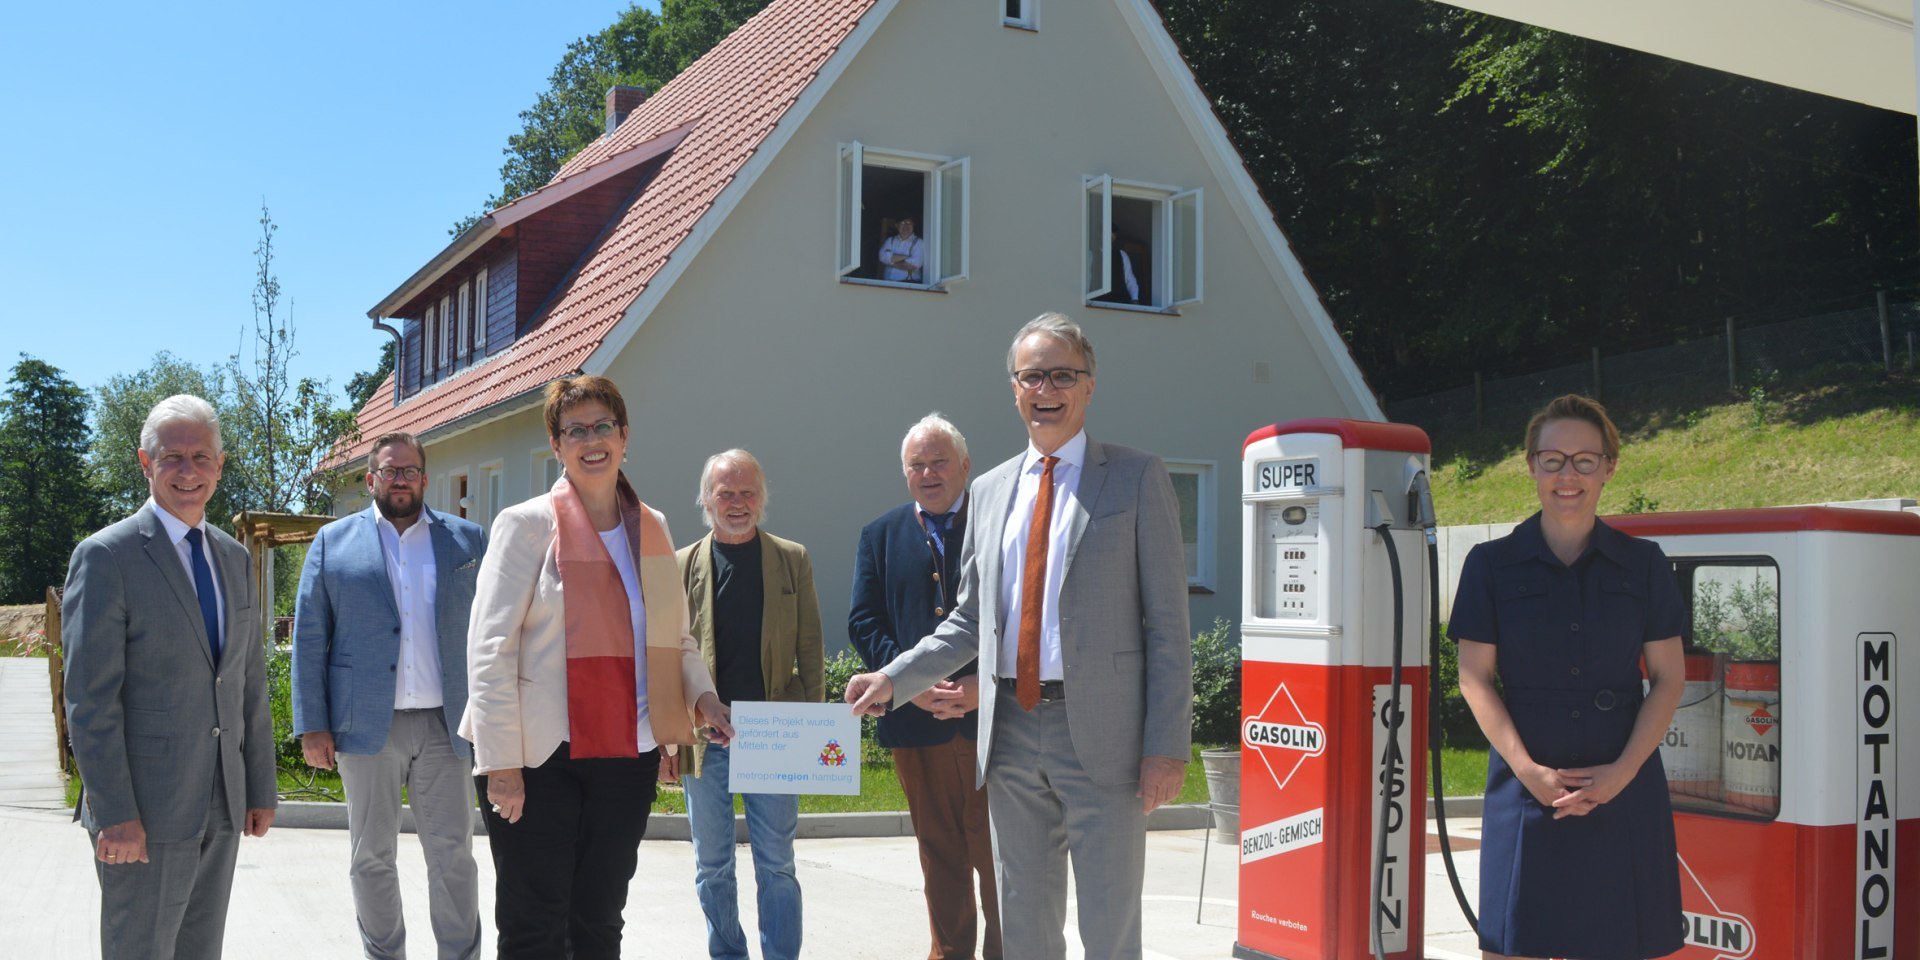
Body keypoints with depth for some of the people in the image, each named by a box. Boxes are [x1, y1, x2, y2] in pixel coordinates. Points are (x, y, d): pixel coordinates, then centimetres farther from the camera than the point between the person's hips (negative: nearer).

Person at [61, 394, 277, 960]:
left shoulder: (234, 560, 12)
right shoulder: (106, 557, -9)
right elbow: (89, 697, -13)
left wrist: (261, 790, 12)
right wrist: (115, 814, -17)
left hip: (222, 806, 6)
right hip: (144, 810, -6)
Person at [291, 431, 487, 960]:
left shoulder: (467, 539, 7)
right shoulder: (333, 542, 7)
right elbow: (309, 637, 4)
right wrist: (312, 725, -3)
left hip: (445, 724, 0)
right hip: (366, 725, 0)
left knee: (453, 855, 3)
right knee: (372, 858, 9)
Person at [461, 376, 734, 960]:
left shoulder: (651, 528, 11)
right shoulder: (529, 524, -5)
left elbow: (673, 633, 20)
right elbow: (489, 647, -9)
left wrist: (702, 693, 0)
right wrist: (501, 761, -15)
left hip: (628, 757, 5)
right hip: (542, 758, -5)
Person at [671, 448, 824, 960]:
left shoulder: (793, 560, 6)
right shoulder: (681, 565, 5)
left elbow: (810, 651, 5)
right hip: (703, 738, 1)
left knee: (776, 866, 4)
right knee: (712, 869, 10)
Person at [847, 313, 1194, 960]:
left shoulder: (1136, 478, 0)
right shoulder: (989, 491, 14)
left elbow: (1167, 623, -5)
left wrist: (1167, 746, -11)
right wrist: (893, 680, 3)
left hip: (1101, 735, -4)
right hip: (1011, 732, 5)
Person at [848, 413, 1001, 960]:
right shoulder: (881, 536, 12)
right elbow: (863, 622, 6)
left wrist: (986, 683, -15)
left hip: (991, 715, -3)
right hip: (917, 721, 3)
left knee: (998, 853, 3)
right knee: (939, 855, 12)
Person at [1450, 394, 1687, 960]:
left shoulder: (1644, 564, 7)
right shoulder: (1492, 564, 3)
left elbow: (1669, 677, 5)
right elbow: (1475, 678, 0)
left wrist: (1622, 770, -8)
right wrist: (1527, 768, -12)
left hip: (1624, 788, 1)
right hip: (1525, 783, -1)